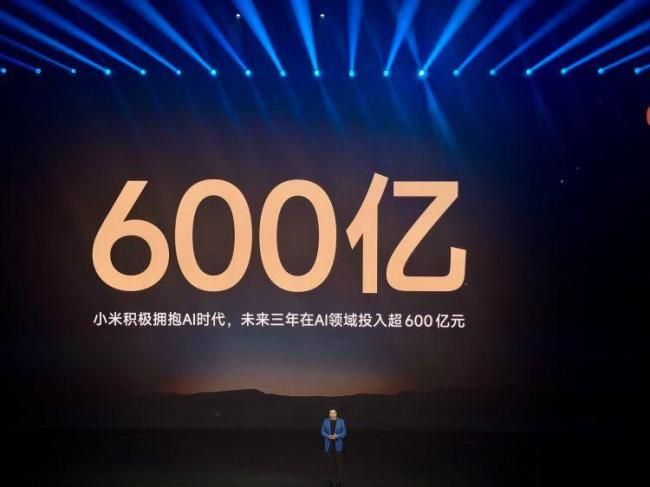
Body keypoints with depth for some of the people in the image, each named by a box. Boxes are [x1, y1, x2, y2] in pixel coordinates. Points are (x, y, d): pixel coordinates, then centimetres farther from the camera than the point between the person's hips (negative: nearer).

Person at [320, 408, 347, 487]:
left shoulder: (341, 421, -3)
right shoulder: (325, 421, 1)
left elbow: (344, 432, -3)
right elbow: (322, 432, 2)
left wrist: (337, 436, -20)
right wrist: (328, 436, -16)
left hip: (338, 445, -1)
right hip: (328, 445, 1)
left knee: (339, 462, 0)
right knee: (330, 462, 5)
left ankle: (339, 480, 9)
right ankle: (331, 479, 16)